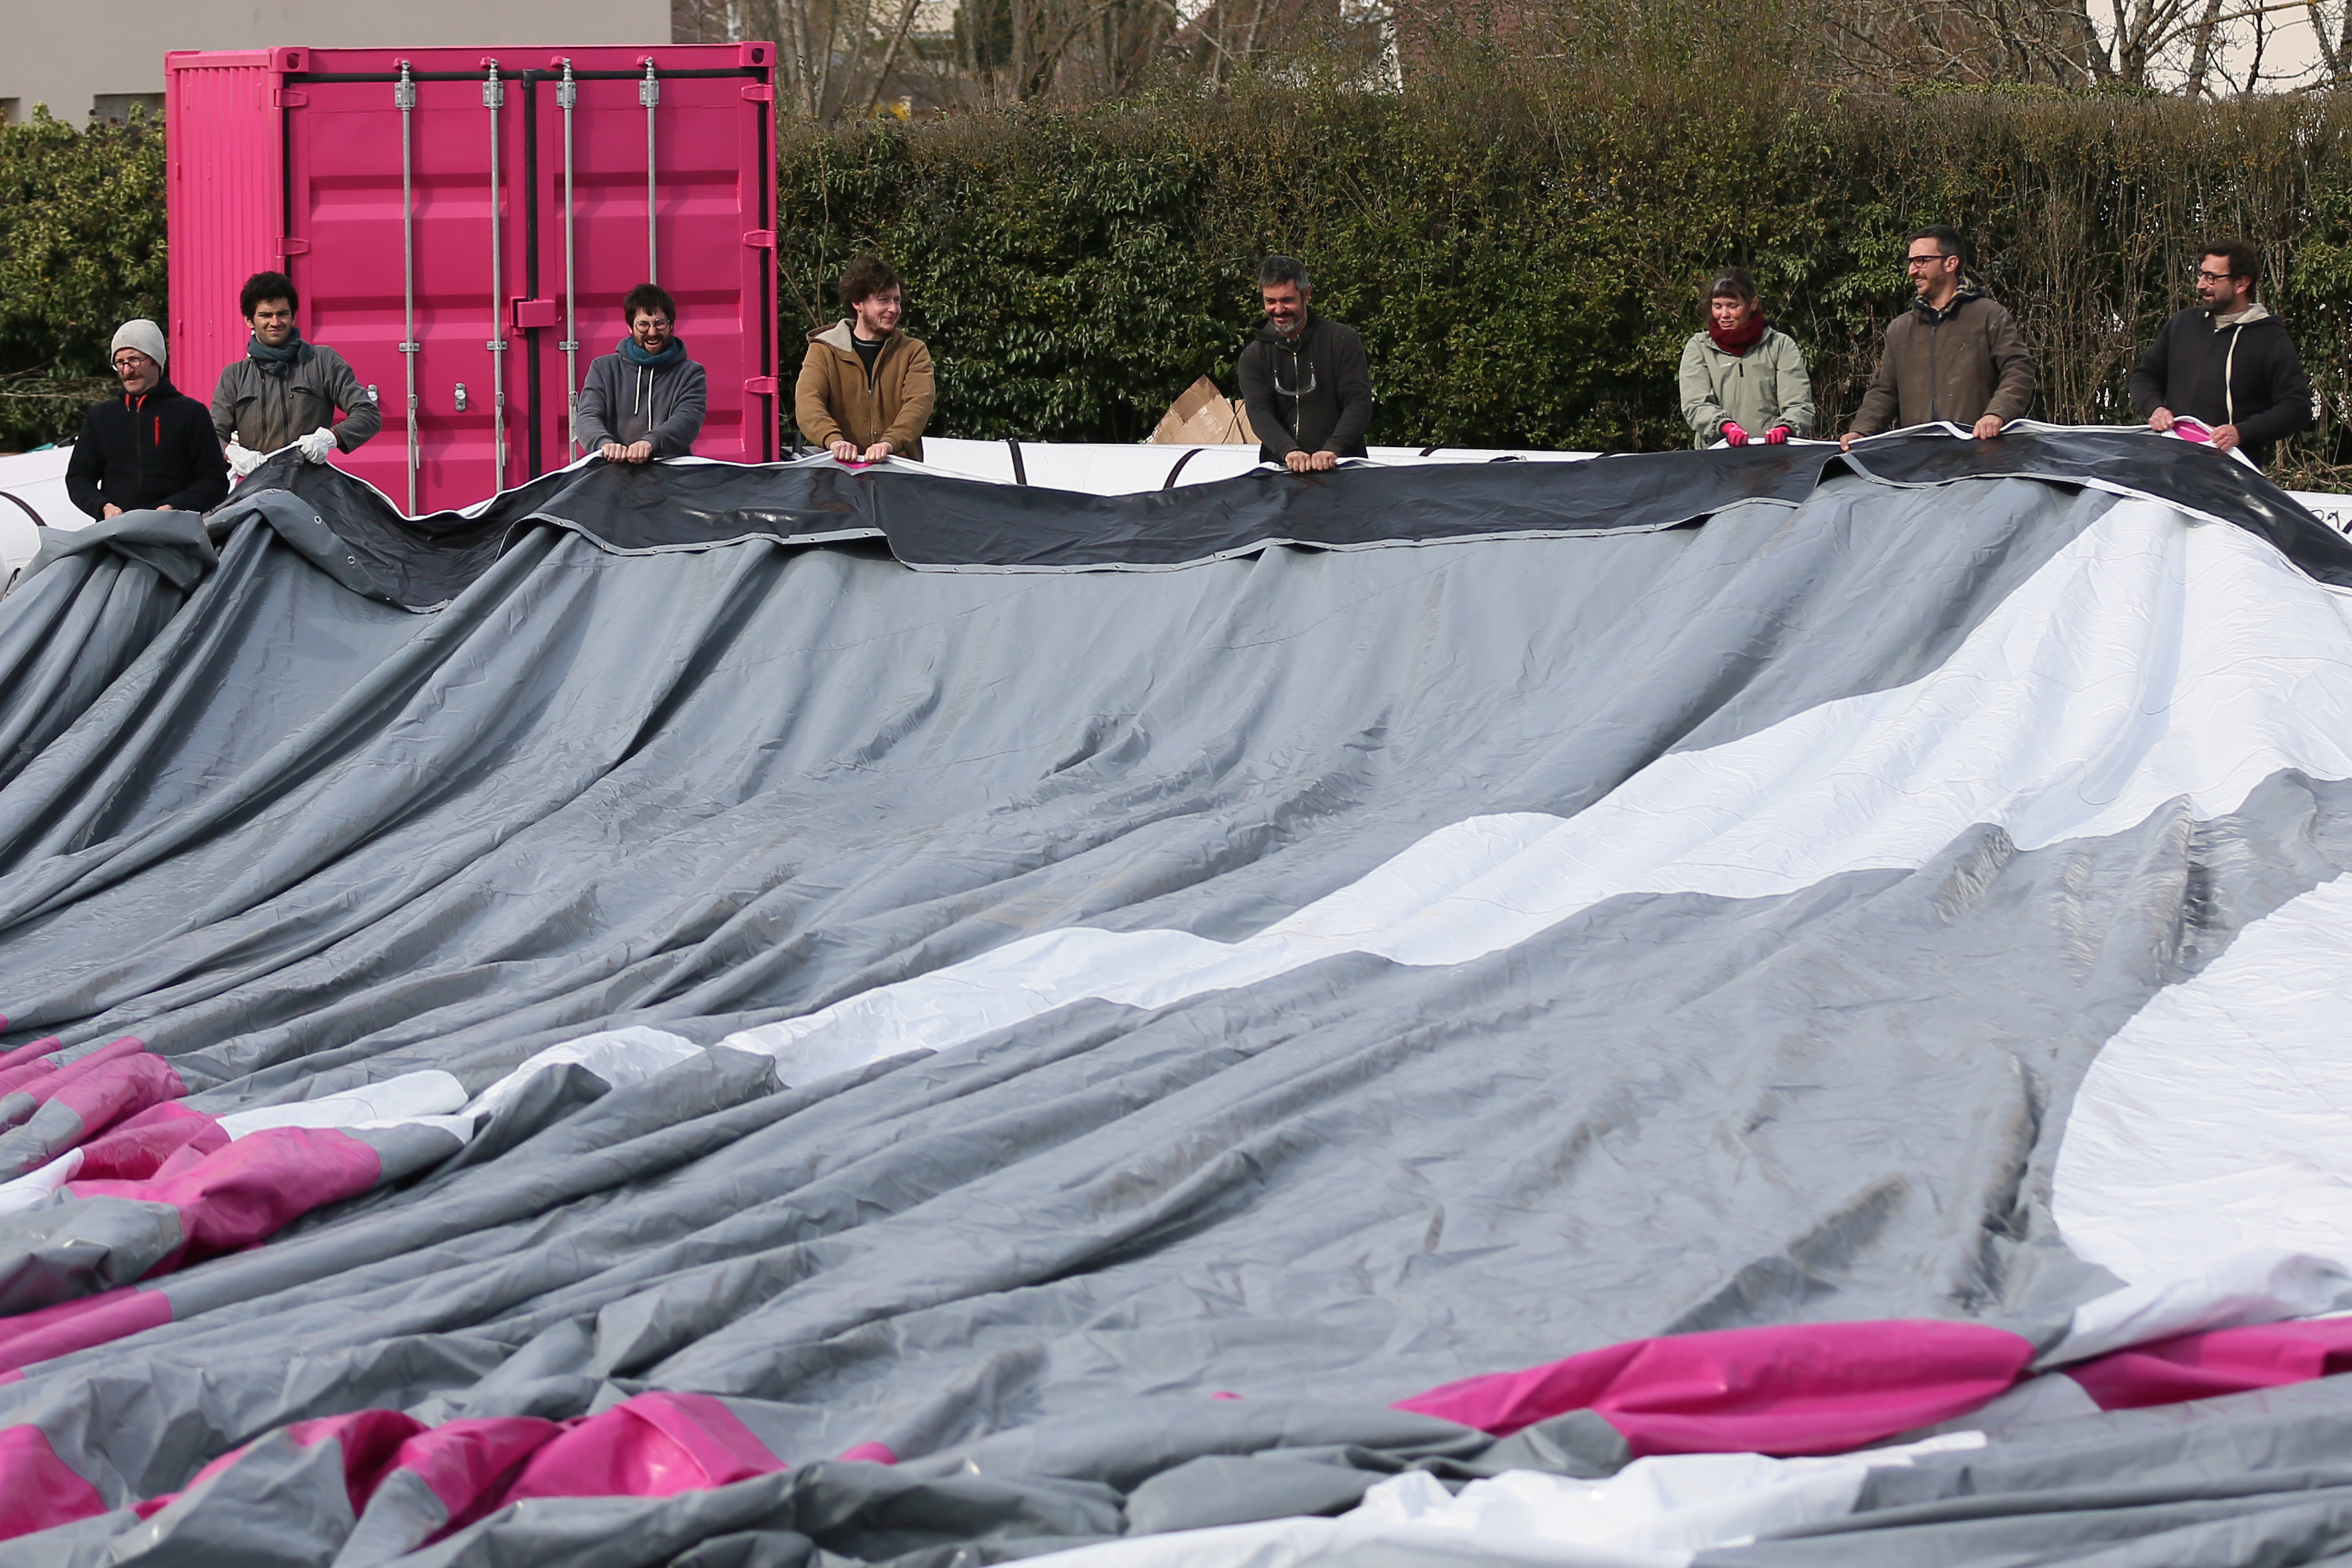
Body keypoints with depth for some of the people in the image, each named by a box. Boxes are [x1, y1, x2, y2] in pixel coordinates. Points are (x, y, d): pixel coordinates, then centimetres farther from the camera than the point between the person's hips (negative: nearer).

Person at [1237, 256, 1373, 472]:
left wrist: (1332, 449, -20)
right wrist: (1288, 450, -22)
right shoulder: (1254, 356, 13)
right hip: (1279, 469, 2)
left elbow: (1359, 403, -2)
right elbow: (1259, 413, -1)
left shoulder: (1342, 339, 7)